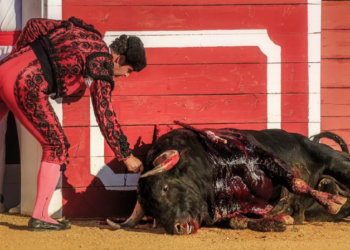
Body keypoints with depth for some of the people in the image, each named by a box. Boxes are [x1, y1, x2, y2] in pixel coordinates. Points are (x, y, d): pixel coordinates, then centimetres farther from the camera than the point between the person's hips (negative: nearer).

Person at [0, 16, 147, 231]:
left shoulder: (82, 30, 20)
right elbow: (106, 117, 0)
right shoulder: (102, 66, -1)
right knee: (57, 146, 6)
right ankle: (40, 217, 4)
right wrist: (126, 156, 7)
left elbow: (33, 26, 21)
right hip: (25, 85, -8)